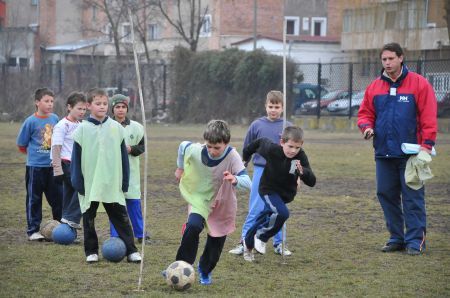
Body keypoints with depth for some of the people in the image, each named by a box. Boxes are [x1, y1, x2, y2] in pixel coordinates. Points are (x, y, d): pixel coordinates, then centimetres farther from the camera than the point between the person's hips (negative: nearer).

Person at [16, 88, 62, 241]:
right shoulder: (31, 121, -9)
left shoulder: (55, 119, 3)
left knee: (58, 197, 7)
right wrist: (34, 153, 5)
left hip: (53, 165, 4)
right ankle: (33, 231, 9)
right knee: (34, 199, 3)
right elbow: (21, 145, -1)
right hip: (35, 166, -4)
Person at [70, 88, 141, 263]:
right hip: (89, 185, 0)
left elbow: (123, 157, 6)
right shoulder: (82, 130, -2)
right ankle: (91, 251, 19)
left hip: (113, 184, 1)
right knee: (89, 219, 8)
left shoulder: (116, 128, 3)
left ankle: (131, 250, 3)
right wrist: (77, 182, -5)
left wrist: (125, 181, 3)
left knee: (121, 217, 2)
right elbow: (76, 158, -1)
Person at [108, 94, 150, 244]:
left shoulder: (136, 127, 3)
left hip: (131, 170, 1)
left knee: (134, 202, 4)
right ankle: (115, 235, 8)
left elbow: (142, 146, 7)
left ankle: (140, 233, 13)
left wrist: (131, 149, -10)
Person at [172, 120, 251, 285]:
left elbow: (247, 183, -40)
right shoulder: (195, 150, -23)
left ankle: (205, 270, 40)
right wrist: (180, 168, 14)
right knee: (193, 227, -27)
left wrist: (235, 180, -61)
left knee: (216, 242, 9)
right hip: (200, 199, 0)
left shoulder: (232, 156, -30)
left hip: (223, 205, 0)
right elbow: (183, 146, 2)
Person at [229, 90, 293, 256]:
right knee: (255, 210, -2)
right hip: (261, 172, -1)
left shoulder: (288, 127, 1)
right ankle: (244, 242, 2)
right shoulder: (257, 125, 1)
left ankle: (279, 244, 17)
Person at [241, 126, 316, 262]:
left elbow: (311, 182, -28)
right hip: (268, 190, -3)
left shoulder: (301, 157, -24)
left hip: (286, 193, 3)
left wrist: (302, 172, -49)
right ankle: (261, 237, -4)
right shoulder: (272, 149, -26)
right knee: (281, 213, -29)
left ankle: (248, 243, 43)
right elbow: (261, 142, -3)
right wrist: (245, 156, 12)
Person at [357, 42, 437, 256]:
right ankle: (396, 238, 17)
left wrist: (427, 144, -14)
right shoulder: (374, 87, 10)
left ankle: (415, 240, 0)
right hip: (383, 153, 5)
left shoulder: (418, 84, -4)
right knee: (386, 195, 7)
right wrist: (366, 126, -6)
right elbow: (365, 113, 17)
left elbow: (428, 117, -7)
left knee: (412, 197, -4)